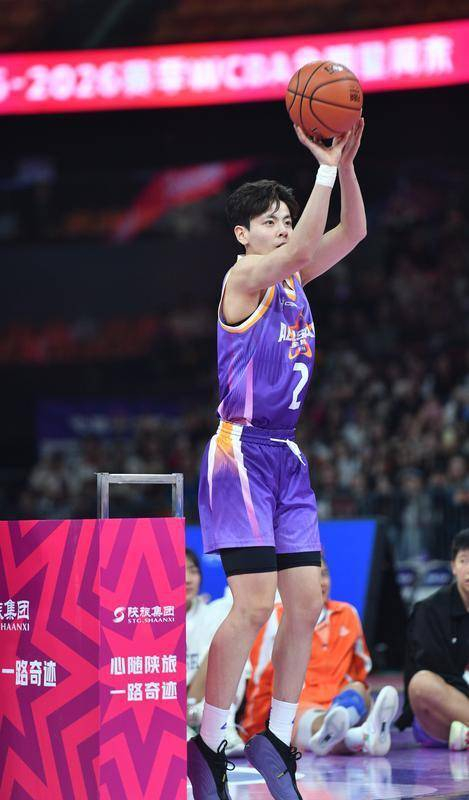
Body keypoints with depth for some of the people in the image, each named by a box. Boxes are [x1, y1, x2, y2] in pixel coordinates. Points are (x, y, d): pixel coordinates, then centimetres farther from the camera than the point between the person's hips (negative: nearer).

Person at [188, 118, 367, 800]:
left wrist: (346, 165, -8)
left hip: (287, 455, 8)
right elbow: (300, 248, -25)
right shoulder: (243, 278, -8)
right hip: (241, 449, -8)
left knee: (307, 603, 4)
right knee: (255, 603, -14)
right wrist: (326, 167, -24)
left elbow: (351, 233, 6)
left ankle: (277, 742, 13)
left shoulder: (294, 278, 13)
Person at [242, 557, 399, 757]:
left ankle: (329, 732, -66)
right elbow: (260, 679, 7)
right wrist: (252, 729, 6)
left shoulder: (347, 614, 19)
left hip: (342, 704, 4)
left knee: (358, 690, -30)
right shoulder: (278, 618, 7)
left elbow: (361, 671, 27)